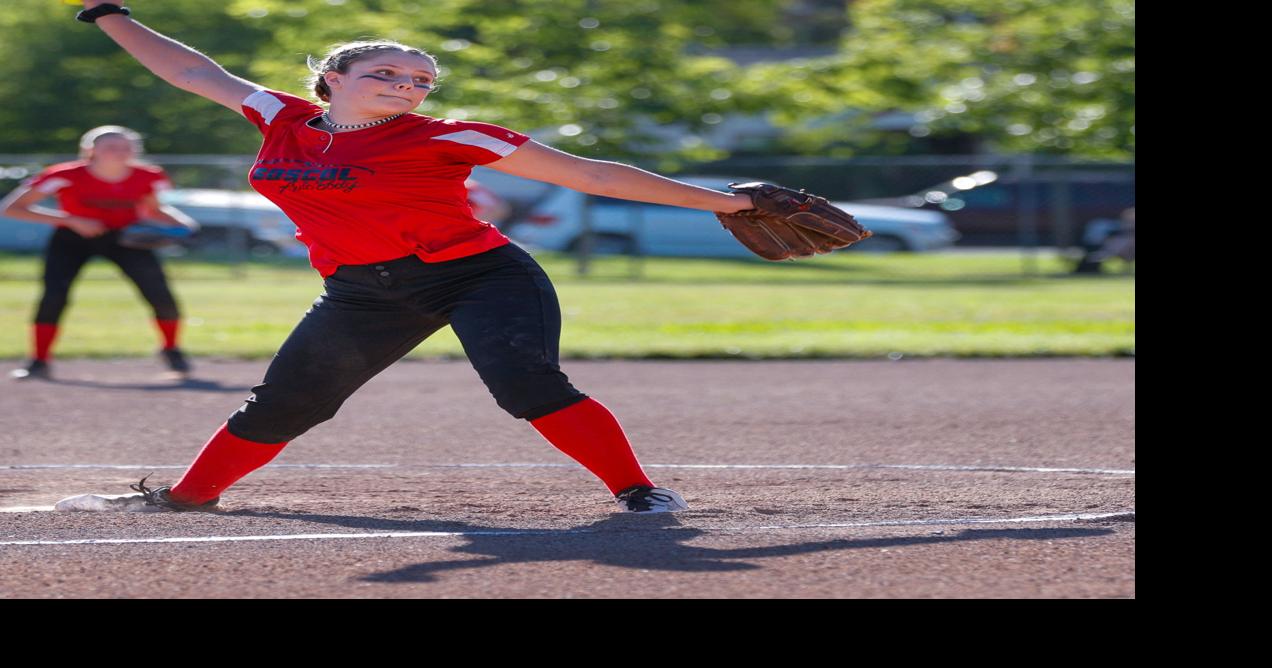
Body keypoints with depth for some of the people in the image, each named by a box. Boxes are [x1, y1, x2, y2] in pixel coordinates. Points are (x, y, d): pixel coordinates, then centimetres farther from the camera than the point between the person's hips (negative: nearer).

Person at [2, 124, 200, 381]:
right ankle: (38, 362, -4)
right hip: (72, 238, -2)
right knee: (54, 294, -21)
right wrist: (71, 221, -32)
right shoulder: (66, 176, -26)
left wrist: (180, 223, -17)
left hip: (126, 235, 2)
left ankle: (171, 351, 15)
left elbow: (154, 211, 6)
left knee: (160, 295, -12)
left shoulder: (148, 177, -16)